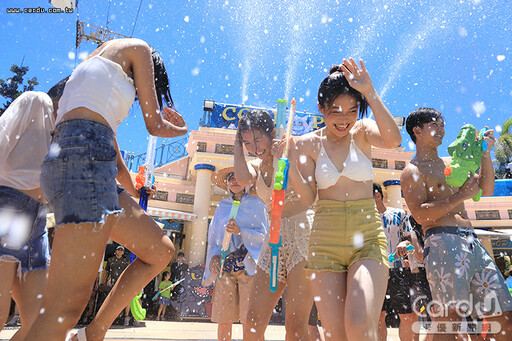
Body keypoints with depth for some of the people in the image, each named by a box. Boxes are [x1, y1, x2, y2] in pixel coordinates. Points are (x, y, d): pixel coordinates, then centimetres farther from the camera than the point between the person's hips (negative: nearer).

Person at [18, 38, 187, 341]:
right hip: (85, 155, -10)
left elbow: (116, 161, 36)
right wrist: (182, 129, 31)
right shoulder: (137, 48, 14)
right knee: (66, 308, -13)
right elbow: (155, 125, 9)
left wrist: (136, 193, 47)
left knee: (162, 251, 14)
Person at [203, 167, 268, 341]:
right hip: (225, 265, 3)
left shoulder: (256, 204, 8)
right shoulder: (222, 206, 17)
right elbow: (213, 235, 19)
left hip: (248, 265, -3)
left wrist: (240, 231, -14)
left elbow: (263, 235, 2)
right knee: (223, 318, 0)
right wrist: (213, 256, 2)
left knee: (249, 319, -9)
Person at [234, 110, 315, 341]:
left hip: (303, 234, -5)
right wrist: (238, 145, -1)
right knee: (253, 320, 2)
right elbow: (243, 179, -13)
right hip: (274, 238, 6)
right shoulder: (256, 166, 13)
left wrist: (280, 156, -14)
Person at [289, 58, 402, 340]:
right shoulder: (309, 144, 2)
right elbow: (308, 198, -3)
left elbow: (393, 140, -19)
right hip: (326, 241, 1)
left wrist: (370, 92, -21)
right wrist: (290, 164, -16)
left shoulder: (362, 131, 4)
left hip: (367, 239, 0)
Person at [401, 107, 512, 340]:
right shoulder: (413, 171, -1)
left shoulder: (451, 163, 24)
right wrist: (460, 196, -14)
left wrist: (485, 153, 14)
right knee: (450, 321, -12)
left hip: (472, 242, 8)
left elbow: (487, 189, 24)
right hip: (443, 242, -8)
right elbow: (421, 214, -13)